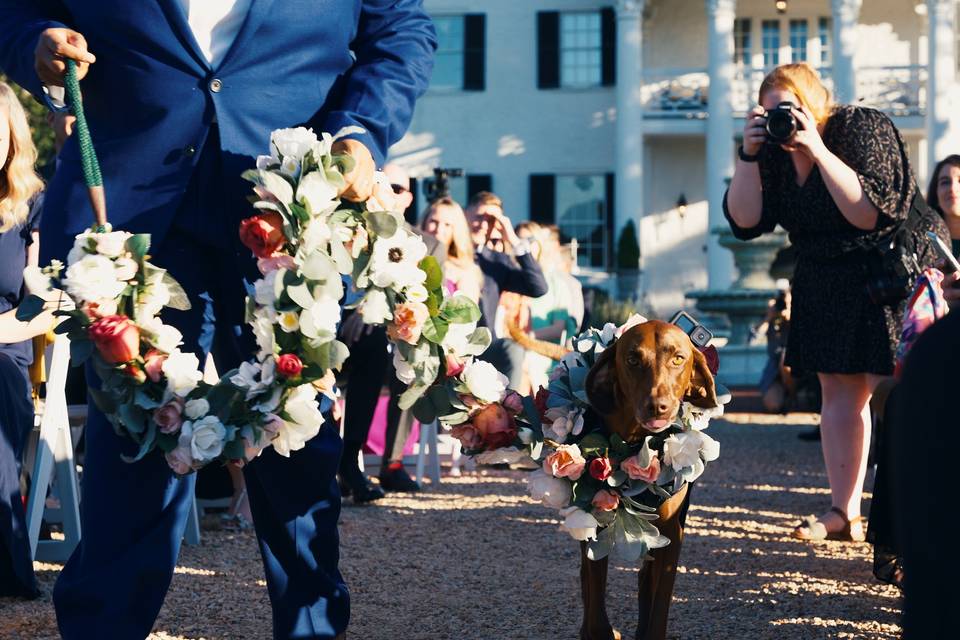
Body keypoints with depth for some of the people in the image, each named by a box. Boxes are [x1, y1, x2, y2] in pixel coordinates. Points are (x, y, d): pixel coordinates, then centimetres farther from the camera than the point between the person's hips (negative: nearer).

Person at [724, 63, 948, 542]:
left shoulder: (865, 129, -18)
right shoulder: (776, 150, 0)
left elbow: (871, 214, -28)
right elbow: (746, 222, -4)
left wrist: (818, 150, -31)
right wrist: (748, 156, -16)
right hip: (827, 283, 7)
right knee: (839, 391, 8)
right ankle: (844, 513, 13)